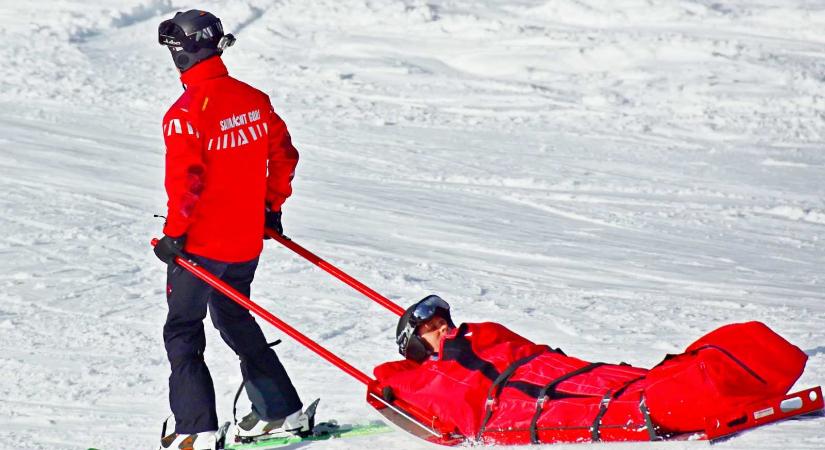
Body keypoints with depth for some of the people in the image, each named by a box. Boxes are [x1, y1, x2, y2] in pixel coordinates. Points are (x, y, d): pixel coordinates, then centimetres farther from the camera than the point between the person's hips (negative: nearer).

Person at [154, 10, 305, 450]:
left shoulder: (186, 113, -19)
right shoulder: (255, 100, 3)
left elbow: (184, 182, -22)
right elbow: (284, 155, 12)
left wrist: (173, 235, -12)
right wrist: (270, 207, 23)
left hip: (200, 245, -7)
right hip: (247, 241, 7)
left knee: (182, 332, 5)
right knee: (235, 320, 24)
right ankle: (281, 410, 26)